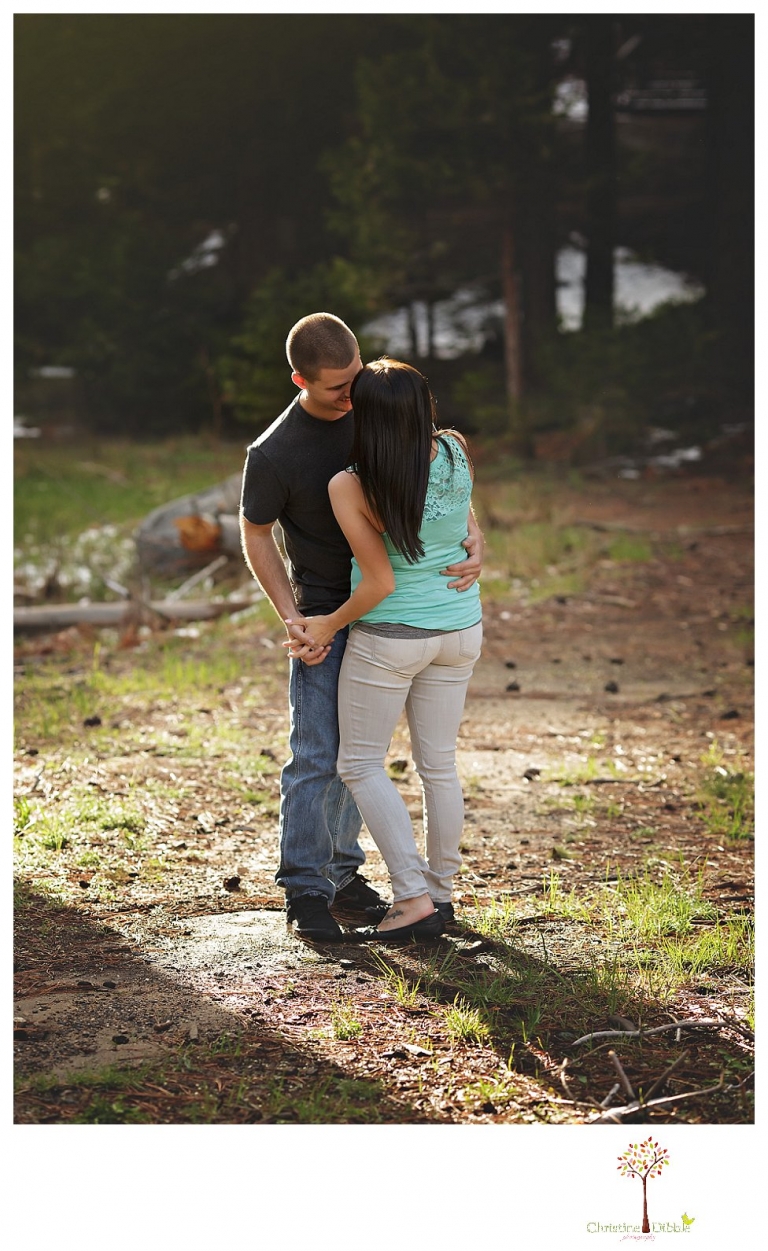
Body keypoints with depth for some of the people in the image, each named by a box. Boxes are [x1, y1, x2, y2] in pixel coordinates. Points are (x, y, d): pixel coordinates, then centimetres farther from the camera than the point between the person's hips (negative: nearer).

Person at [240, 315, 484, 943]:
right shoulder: (273, 455, -20)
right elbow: (255, 534, -6)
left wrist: (473, 537, -16)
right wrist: (292, 619, -13)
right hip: (325, 614, -5)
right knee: (316, 757, -5)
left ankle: (340, 872, 23)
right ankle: (305, 892, 3)